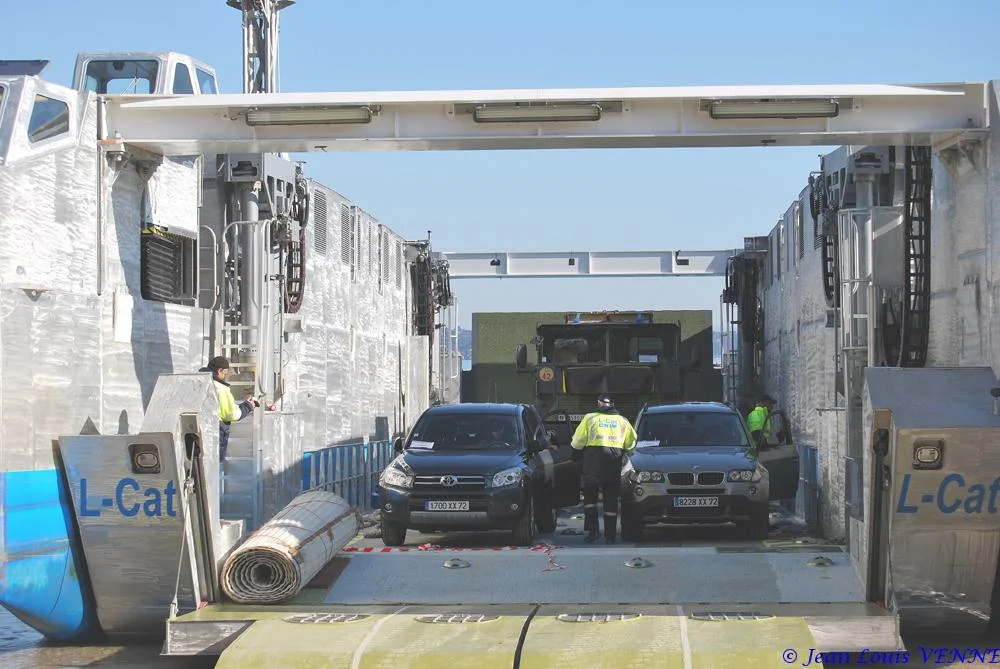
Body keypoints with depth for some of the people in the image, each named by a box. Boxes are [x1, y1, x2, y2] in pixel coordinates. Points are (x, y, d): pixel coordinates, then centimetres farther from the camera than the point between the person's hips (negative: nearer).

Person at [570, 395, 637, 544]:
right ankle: (610, 535, 4)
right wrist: (625, 456, 25)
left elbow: (578, 441, 3)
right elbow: (631, 442, 9)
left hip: (594, 459, -2)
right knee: (611, 499, 7)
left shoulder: (590, 418, 7)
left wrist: (576, 455, 19)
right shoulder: (622, 421, 14)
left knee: (590, 496, 9)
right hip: (615, 462, 2)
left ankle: (592, 530, -4)